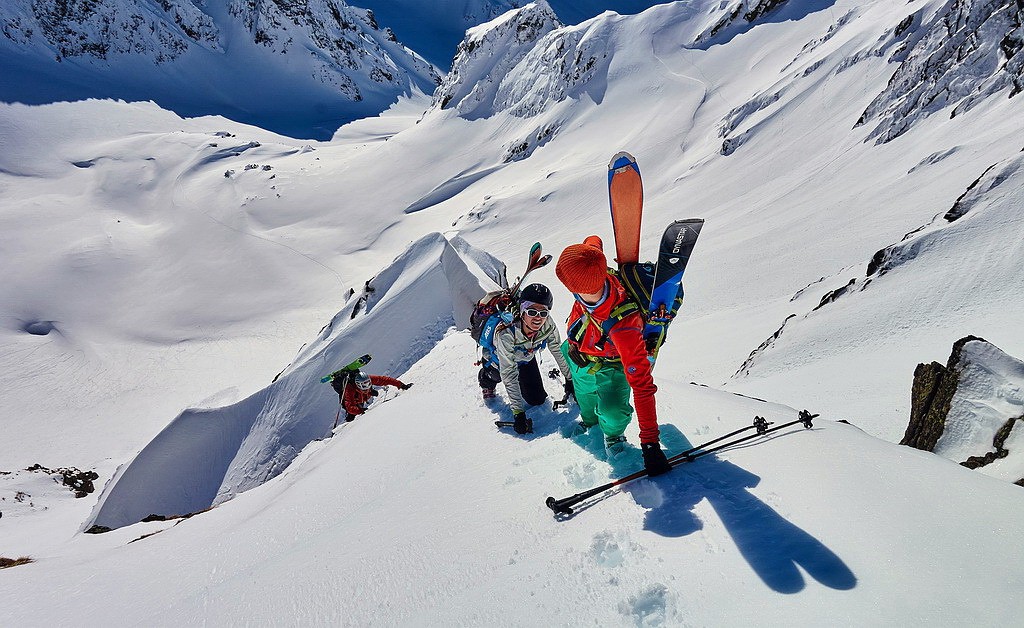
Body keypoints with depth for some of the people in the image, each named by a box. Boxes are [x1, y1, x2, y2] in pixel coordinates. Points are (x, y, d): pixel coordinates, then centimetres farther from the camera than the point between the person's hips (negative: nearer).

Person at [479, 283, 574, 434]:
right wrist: (518, 413, -41)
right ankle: (486, 381, 51)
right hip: (497, 359, -3)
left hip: (526, 359, 3)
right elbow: (509, 375, -41)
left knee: (537, 399, 5)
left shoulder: (548, 326, -33)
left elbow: (559, 351, -15)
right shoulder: (506, 334, -44)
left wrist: (570, 379, -6)